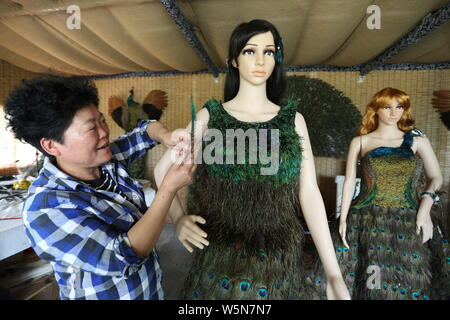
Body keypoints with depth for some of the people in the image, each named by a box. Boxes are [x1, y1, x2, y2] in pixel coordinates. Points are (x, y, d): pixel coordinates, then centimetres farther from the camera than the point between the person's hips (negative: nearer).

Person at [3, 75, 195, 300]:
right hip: (105, 294, -6)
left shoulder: (108, 158, -10)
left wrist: (167, 136, -20)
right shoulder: (46, 209, -29)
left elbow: (145, 131, 3)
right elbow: (124, 259, -34)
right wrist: (169, 187, -32)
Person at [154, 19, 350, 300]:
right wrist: (178, 218, -14)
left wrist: (334, 274, -6)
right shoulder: (209, 116, -3)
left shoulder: (293, 120, 0)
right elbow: (163, 169, 2)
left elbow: (309, 192, -4)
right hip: (220, 256, -1)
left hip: (279, 260, 2)